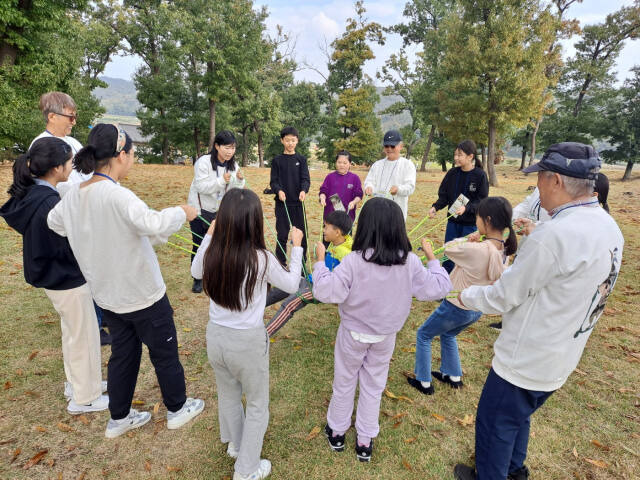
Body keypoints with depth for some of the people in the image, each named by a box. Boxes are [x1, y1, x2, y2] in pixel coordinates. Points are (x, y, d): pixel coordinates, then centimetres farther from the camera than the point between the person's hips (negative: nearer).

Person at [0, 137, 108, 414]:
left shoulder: (31, 195, 1)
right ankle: (85, 398, 25)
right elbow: (73, 249, -24)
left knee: (72, 333, 25)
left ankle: (77, 382, 43)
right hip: (68, 280, -9)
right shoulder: (50, 204, -28)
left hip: (54, 277, 9)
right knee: (84, 337, 8)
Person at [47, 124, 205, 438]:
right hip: (142, 293, -7)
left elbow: (54, 222, 18)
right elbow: (154, 224, -40)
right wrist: (181, 212, -23)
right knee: (164, 352, 13)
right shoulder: (116, 195, -27)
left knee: (123, 353, 23)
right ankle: (177, 409, 32)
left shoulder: (74, 195, -1)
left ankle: (119, 418, 38)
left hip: (107, 294, 8)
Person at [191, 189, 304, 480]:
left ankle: (235, 444, 55)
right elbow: (291, 285, -6)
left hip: (215, 336, 5)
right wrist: (297, 247, 2)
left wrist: (209, 235, 15)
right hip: (247, 341, -5)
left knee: (228, 394, 30)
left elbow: (196, 272, 12)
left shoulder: (212, 252, -12)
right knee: (257, 405, 20)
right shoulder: (261, 259, -23)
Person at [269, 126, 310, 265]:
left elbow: (306, 179, -3)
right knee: (282, 235, 3)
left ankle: (302, 265, 17)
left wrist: (304, 190, -24)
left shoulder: (301, 159, 7)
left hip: (298, 203, 1)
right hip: (282, 203, 0)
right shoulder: (277, 160, 6)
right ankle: (281, 265, 15)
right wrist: (279, 191, -21)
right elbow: (273, 181, 1)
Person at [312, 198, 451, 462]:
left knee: (344, 383, 20)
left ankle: (336, 432, 41)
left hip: (354, 334, -2)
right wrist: (432, 258, 4)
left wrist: (320, 260, -14)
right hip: (386, 336, 2)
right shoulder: (410, 262, -18)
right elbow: (438, 288, -9)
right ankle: (365, 442, 37)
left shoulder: (353, 261, -27)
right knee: (373, 386, 22)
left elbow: (325, 291, -27)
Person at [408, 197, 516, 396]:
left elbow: (448, 248, -18)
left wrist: (467, 239, -9)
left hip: (457, 307, -8)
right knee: (447, 334, 33)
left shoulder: (476, 250, -33)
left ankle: (424, 382, 26)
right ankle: (453, 376, 45)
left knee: (423, 335, 15)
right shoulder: (503, 250, -8)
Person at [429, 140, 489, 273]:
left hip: (471, 223, -4)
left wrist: (466, 208, -26)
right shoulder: (452, 173, 1)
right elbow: (444, 195, 5)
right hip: (453, 221, 4)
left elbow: (482, 200, -11)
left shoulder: (480, 175, -9)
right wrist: (435, 207, -12)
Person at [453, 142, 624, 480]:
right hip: (560, 358, 9)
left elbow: (503, 297, -21)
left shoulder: (555, 233, -30)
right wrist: (538, 238, 14)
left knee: (494, 424, 15)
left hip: (525, 361, -9)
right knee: (518, 415, 31)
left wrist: (464, 296, -4)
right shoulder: (607, 227, -1)